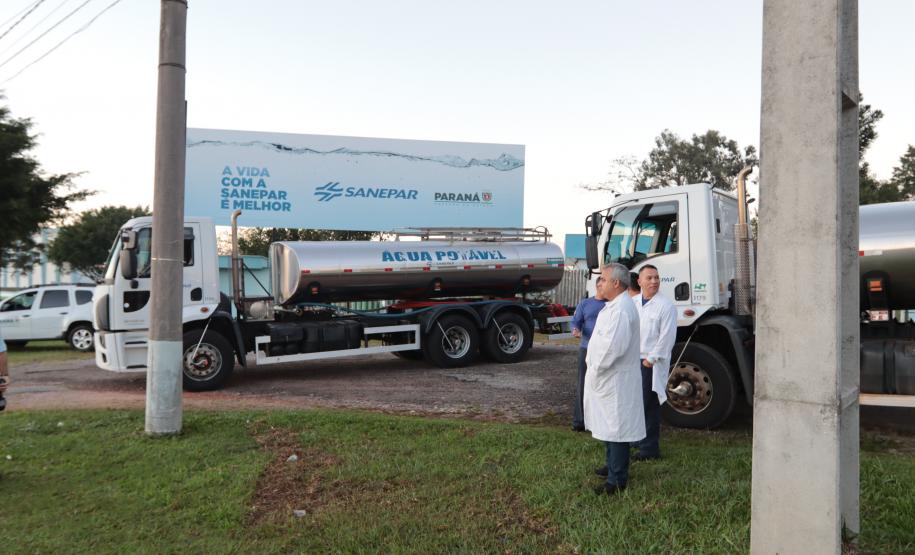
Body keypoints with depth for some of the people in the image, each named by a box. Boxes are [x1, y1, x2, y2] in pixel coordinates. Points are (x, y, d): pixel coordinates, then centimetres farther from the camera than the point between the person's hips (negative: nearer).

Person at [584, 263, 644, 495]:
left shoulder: (621, 309, -21)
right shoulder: (614, 305, 13)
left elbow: (614, 346, -28)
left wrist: (596, 370, -17)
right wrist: (594, 369, 15)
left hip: (615, 380, -10)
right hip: (607, 377, 10)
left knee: (616, 427, -3)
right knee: (609, 425, 21)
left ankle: (617, 480, 5)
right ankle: (613, 465, 36)